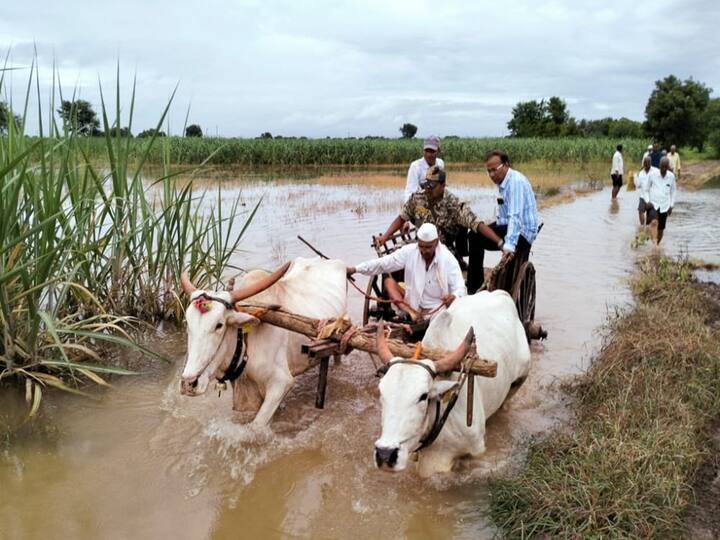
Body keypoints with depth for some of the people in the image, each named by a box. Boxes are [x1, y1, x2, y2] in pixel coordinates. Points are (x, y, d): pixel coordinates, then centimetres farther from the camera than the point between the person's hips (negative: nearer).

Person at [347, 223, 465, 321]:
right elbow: (382, 263, -8)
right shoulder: (409, 251, -10)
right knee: (388, 280, -14)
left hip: (436, 309, -4)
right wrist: (355, 269, -15)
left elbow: (460, 288, -21)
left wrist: (453, 297, -45)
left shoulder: (448, 259, -16)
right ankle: (411, 313, -30)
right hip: (413, 302, 4)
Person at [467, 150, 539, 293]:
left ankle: (473, 289, -9)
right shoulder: (502, 182, 11)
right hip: (509, 226, 10)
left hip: (521, 232, -10)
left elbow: (516, 216, -31)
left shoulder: (516, 182, -19)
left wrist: (509, 246, -40)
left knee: (475, 238, -20)